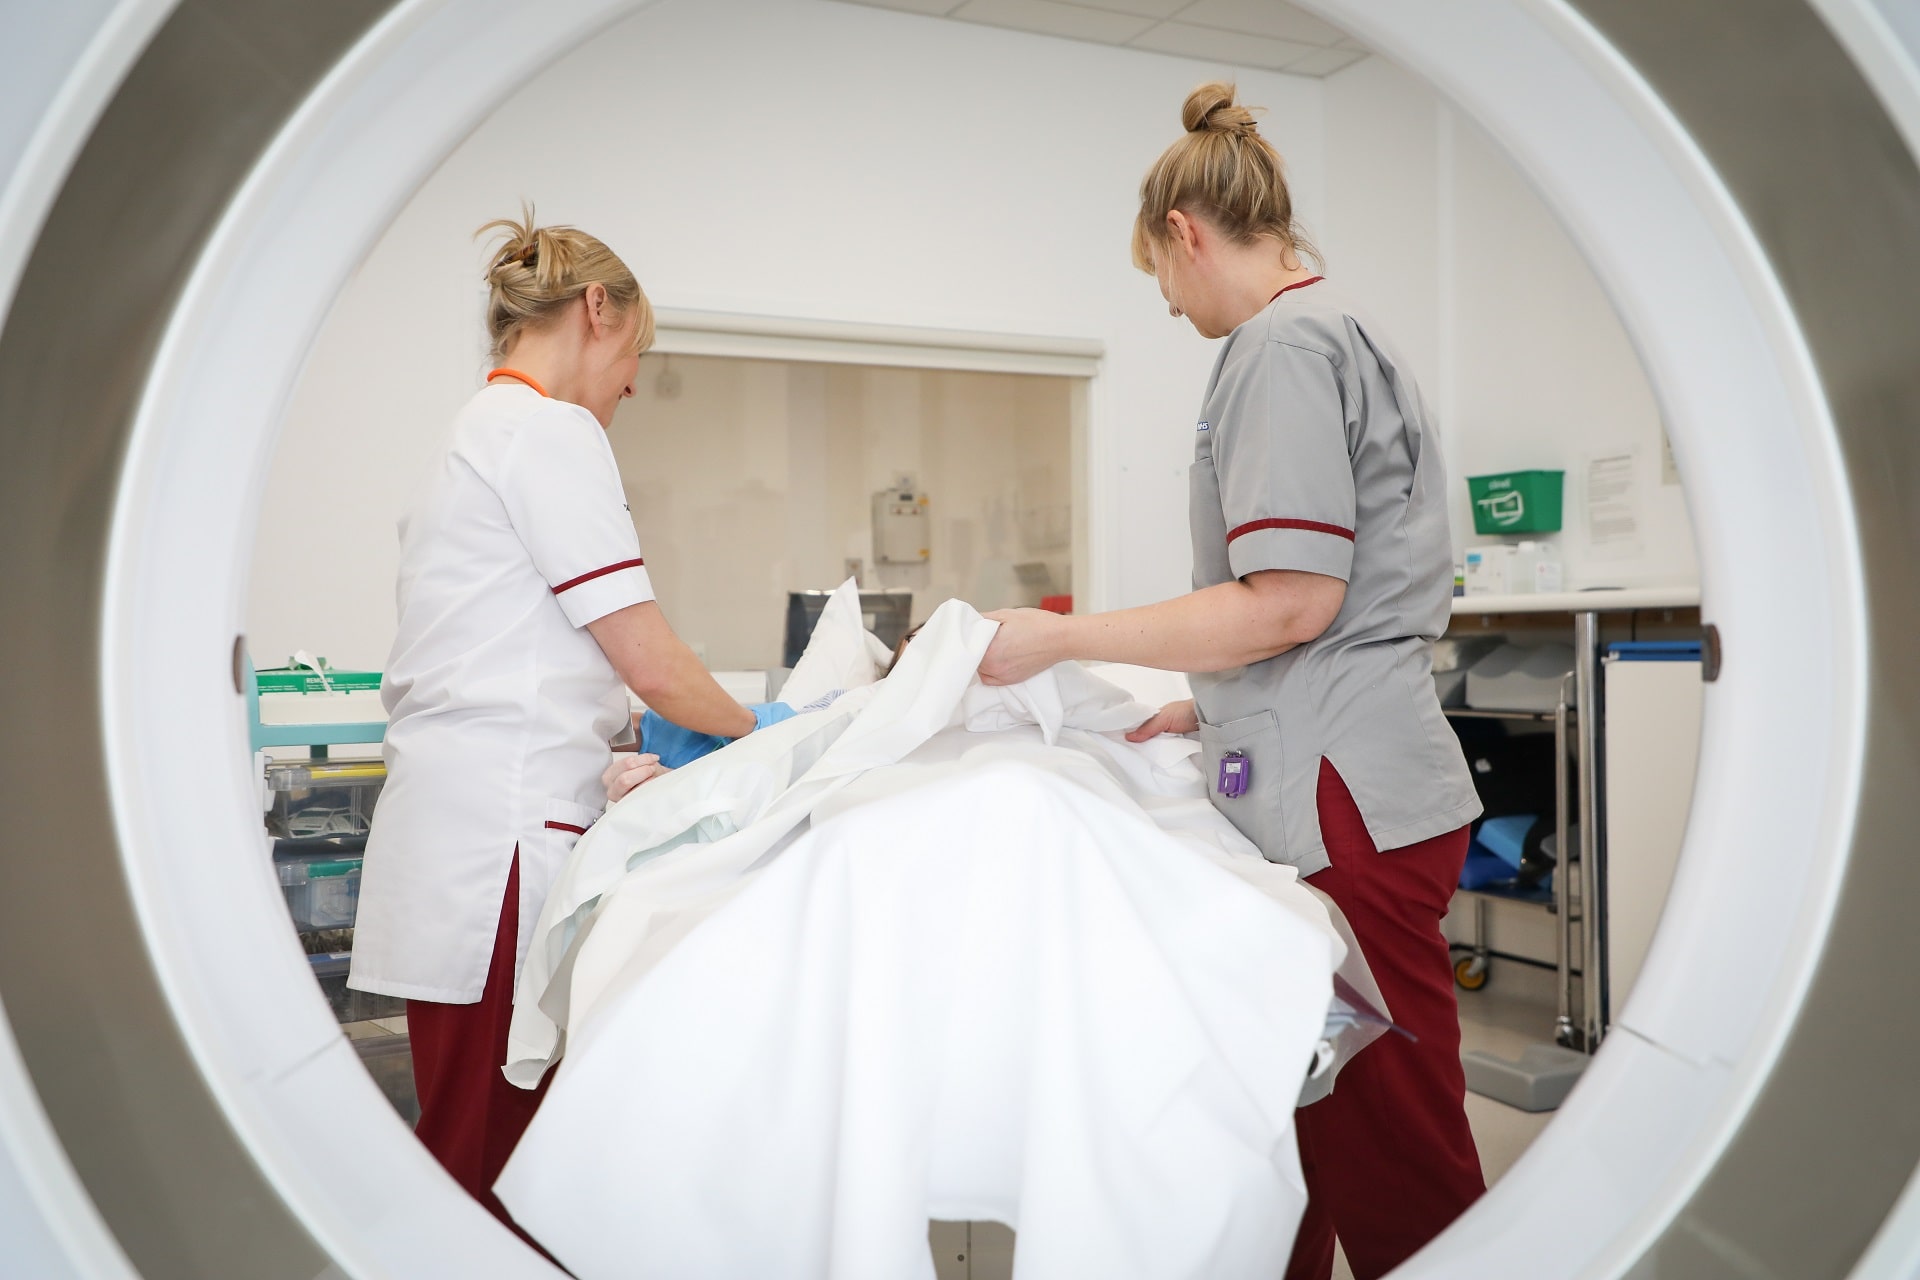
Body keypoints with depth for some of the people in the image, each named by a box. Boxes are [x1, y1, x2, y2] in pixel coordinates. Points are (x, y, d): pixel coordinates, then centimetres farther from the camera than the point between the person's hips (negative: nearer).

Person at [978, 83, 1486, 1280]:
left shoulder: (1284, 343, -9)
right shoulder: (1350, 334, 22)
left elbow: (1291, 599, -18)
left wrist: (1061, 639, -10)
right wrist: (1208, 707, 23)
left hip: (1347, 804, -10)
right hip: (1344, 788, 10)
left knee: (1393, 1171, -1)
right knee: (1293, 1141, 14)